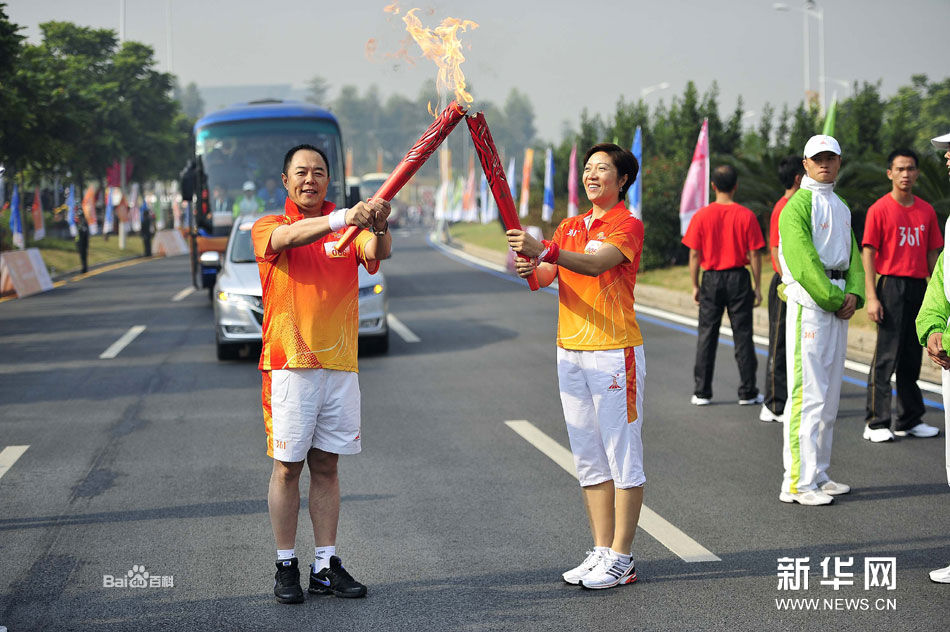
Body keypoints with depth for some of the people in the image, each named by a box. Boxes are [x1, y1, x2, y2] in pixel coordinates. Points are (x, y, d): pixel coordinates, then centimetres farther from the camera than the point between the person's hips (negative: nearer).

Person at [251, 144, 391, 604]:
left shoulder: (348, 229, 9)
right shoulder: (268, 228, 3)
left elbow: (377, 254, -12)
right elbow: (290, 237, -21)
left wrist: (378, 225, -36)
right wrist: (344, 218, -38)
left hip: (340, 364, 3)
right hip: (289, 363, -3)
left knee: (326, 466, 8)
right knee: (288, 466, 1)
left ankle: (326, 566, 13)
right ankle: (286, 566, 9)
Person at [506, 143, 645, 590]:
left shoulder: (627, 225, -5)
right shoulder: (570, 226, 17)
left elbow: (594, 263, -23)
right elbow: (549, 275, 5)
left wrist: (544, 250, -37)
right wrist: (532, 269, -18)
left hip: (614, 351, -7)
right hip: (570, 351, 8)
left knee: (622, 456, -4)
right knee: (589, 458, 10)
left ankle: (621, 558, 0)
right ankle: (601, 550, 18)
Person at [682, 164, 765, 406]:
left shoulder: (701, 216, -4)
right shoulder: (746, 216, -6)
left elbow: (694, 254, -3)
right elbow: (754, 254, -4)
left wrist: (695, 286, 6)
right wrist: (757, 286, 4)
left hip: (711, 279, 1)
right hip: (738, 278, -1)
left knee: (707, 335, 7)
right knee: (743, 335, 5)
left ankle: (702, 393, 9)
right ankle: (747, 393, 8)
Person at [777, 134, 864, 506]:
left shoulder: (841, 207, 19)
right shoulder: (798, 206, -9)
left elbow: (852, 256, 15)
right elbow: (804, 263, -17)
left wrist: (854, 295, -3)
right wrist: (835, 300, -15)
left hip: (838, 304, 9)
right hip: (809, 304, -9)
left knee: (829, 395, 11)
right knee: (808, 394, -11)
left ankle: (818, 475, 19)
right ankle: (797, 483, -9)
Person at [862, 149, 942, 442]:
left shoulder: (926, 210, 10)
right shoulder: (879, 209, -4)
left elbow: (932, 253, 14)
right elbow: (868, 253, -6)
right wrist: (871, 297, -13)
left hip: (919, 287, 5)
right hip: (892, 285, -5)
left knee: (912, 357, 11)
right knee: (886, 356, -5)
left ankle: (909, 420, 19)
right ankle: (876, 423, 0)